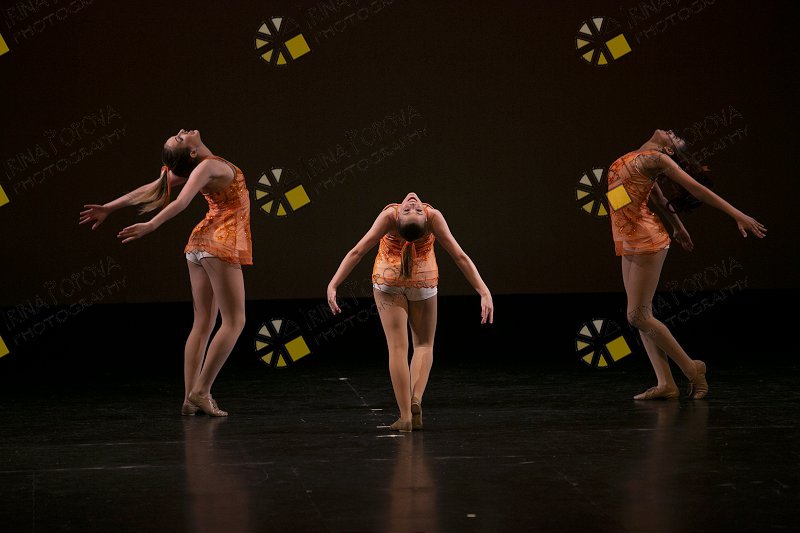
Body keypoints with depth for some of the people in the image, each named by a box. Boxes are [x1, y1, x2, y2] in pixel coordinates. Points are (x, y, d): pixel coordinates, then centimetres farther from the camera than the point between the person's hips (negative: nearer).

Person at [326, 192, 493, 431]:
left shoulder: (390, 216, -28)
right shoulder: (433, 217, -27)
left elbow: (357, 252, -24)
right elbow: (460, 257, -23)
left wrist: (333, 285, -18)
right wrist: (484, 292, -18)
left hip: (388, 282, -1)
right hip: (424, 283, 1)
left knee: (398, 347, 2)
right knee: (424, 344, 15)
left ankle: (406, 416, -6)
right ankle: (416, 399, -10)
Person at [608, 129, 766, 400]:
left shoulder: (656, 159, -8)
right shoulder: (638, 159, 15)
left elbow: (698, 189, -8)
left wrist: (738, 216, -9)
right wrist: (677, 225, 42)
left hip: (646, 242, -9)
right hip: (631, 245, 9)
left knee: (637, 315, -9)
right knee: (640, 316, 4)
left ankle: (691, 369, 1)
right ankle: (666, 383, 2)